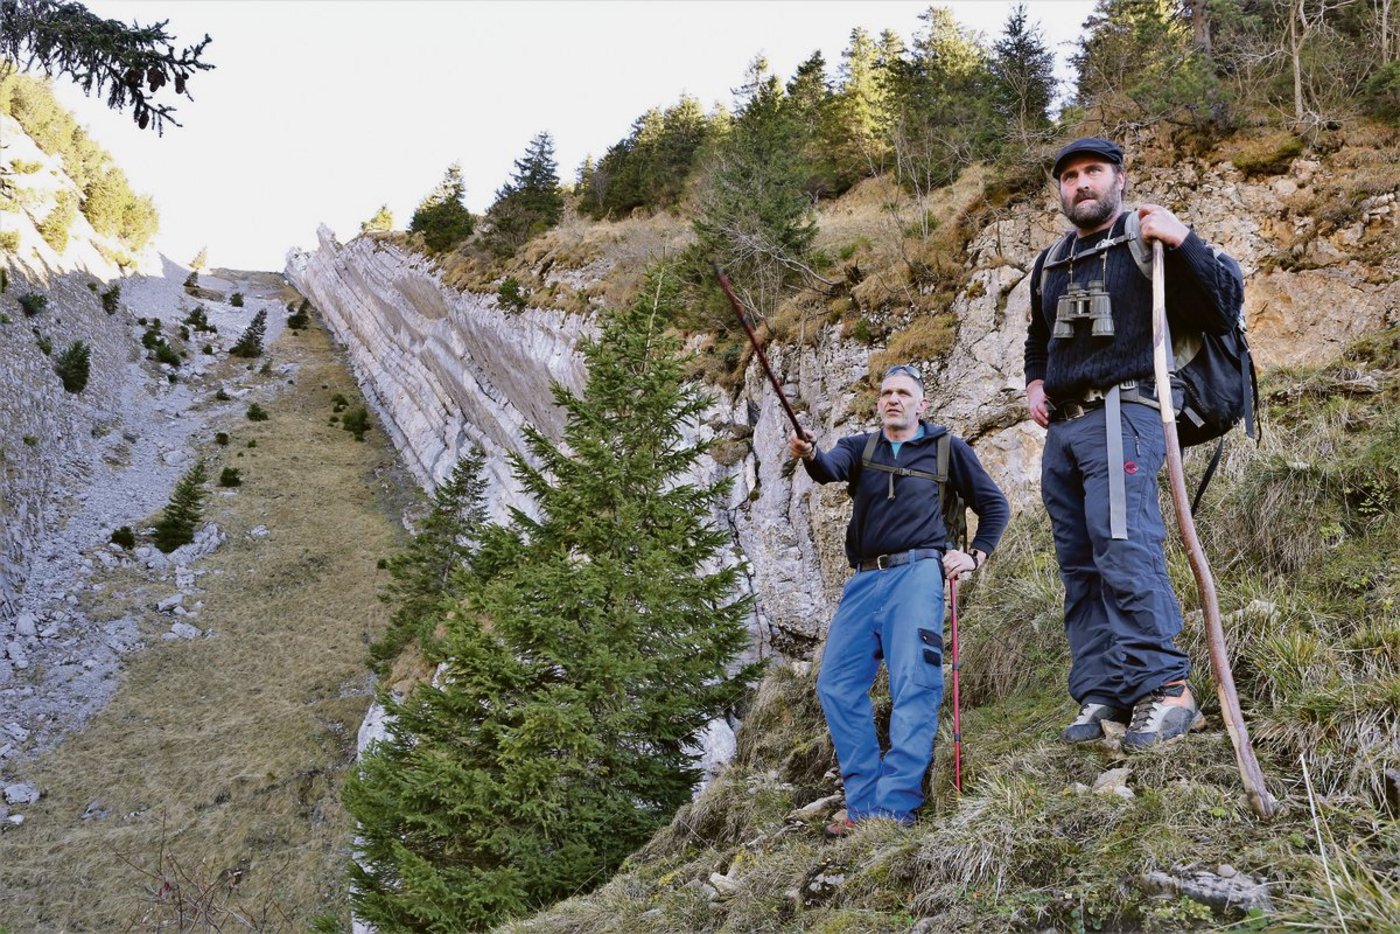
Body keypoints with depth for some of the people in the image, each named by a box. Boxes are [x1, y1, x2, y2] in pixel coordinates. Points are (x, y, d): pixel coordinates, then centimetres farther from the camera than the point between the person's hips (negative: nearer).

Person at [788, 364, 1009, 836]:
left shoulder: (947, 448, 12)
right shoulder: (860, 447, 17)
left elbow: (994, 505, 19)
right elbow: (830, 469, -7)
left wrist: (975, 555, 6)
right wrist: (809, 454, -30)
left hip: (916, 572, -4)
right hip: (865, 580, 4)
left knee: (913, 685, -14)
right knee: (837, 685, -3)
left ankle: (895, 806, -18)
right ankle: (863, 802, 1)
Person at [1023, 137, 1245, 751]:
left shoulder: (1149, 241, 3)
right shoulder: (1050, 264, 23)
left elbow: (1226, 305, -7)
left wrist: (1181, 240, -18)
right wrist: (1034, 384, 19)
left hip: (1121, 416, -7)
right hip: (1062, 427, 8)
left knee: (1123, 547, -22)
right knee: (1080, 566, 4)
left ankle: (1166, 689, -21)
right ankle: (1100, 696, 6)